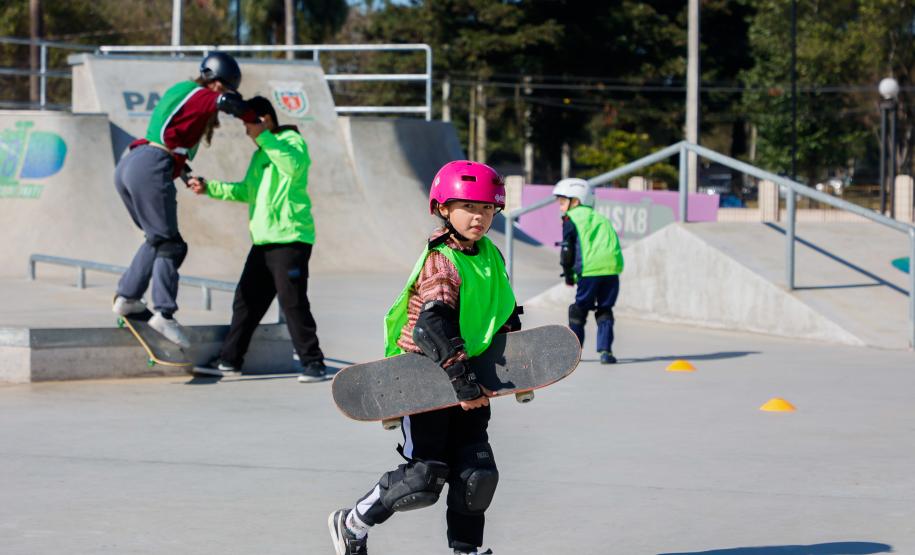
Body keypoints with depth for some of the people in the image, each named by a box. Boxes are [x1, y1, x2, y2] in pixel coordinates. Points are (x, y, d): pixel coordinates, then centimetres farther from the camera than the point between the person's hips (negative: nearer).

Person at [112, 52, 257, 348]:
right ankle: (164, 314, -12)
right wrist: (254, 121, -5)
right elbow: (228, 102, -20)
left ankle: (126, 297, 20)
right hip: (151, 170, -9)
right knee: (169, 245, -5)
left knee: (157, 238, 22)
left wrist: (183, 171, 29)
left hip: (126, 166, 9)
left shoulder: (181, 92, 26)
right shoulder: (201, 96, 0)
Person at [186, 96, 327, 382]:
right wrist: (209, 188, 21)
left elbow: (295, 167, -27)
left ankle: (312, 363, -4)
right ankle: (229, 360, 17)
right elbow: (246, 191, 31)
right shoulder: (260, 154, 23)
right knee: (246, 300, 10)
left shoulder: (291, 141, -4)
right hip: (263, 241, 9)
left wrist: (263, 137, -23)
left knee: (293, 302, -10)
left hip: (290, 239, -9)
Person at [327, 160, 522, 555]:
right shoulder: (441, 260, -17)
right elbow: (434, 326, -27)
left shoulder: (491, 256, 8)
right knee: (424, 478, -8)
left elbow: (506, 314, 21)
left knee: (478, 474, 1)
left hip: (469, 375, 7)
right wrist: (462, 381, -30)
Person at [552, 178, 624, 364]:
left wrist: (568, 275, 14)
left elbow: (567, 249, 4)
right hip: (612, 268, 4)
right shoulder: (601, 219, 28)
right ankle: (605, 350, 0)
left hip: (590, 271, -4)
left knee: (578, 310, 10)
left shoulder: (571, 219, 11)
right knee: (605, 310, 13)